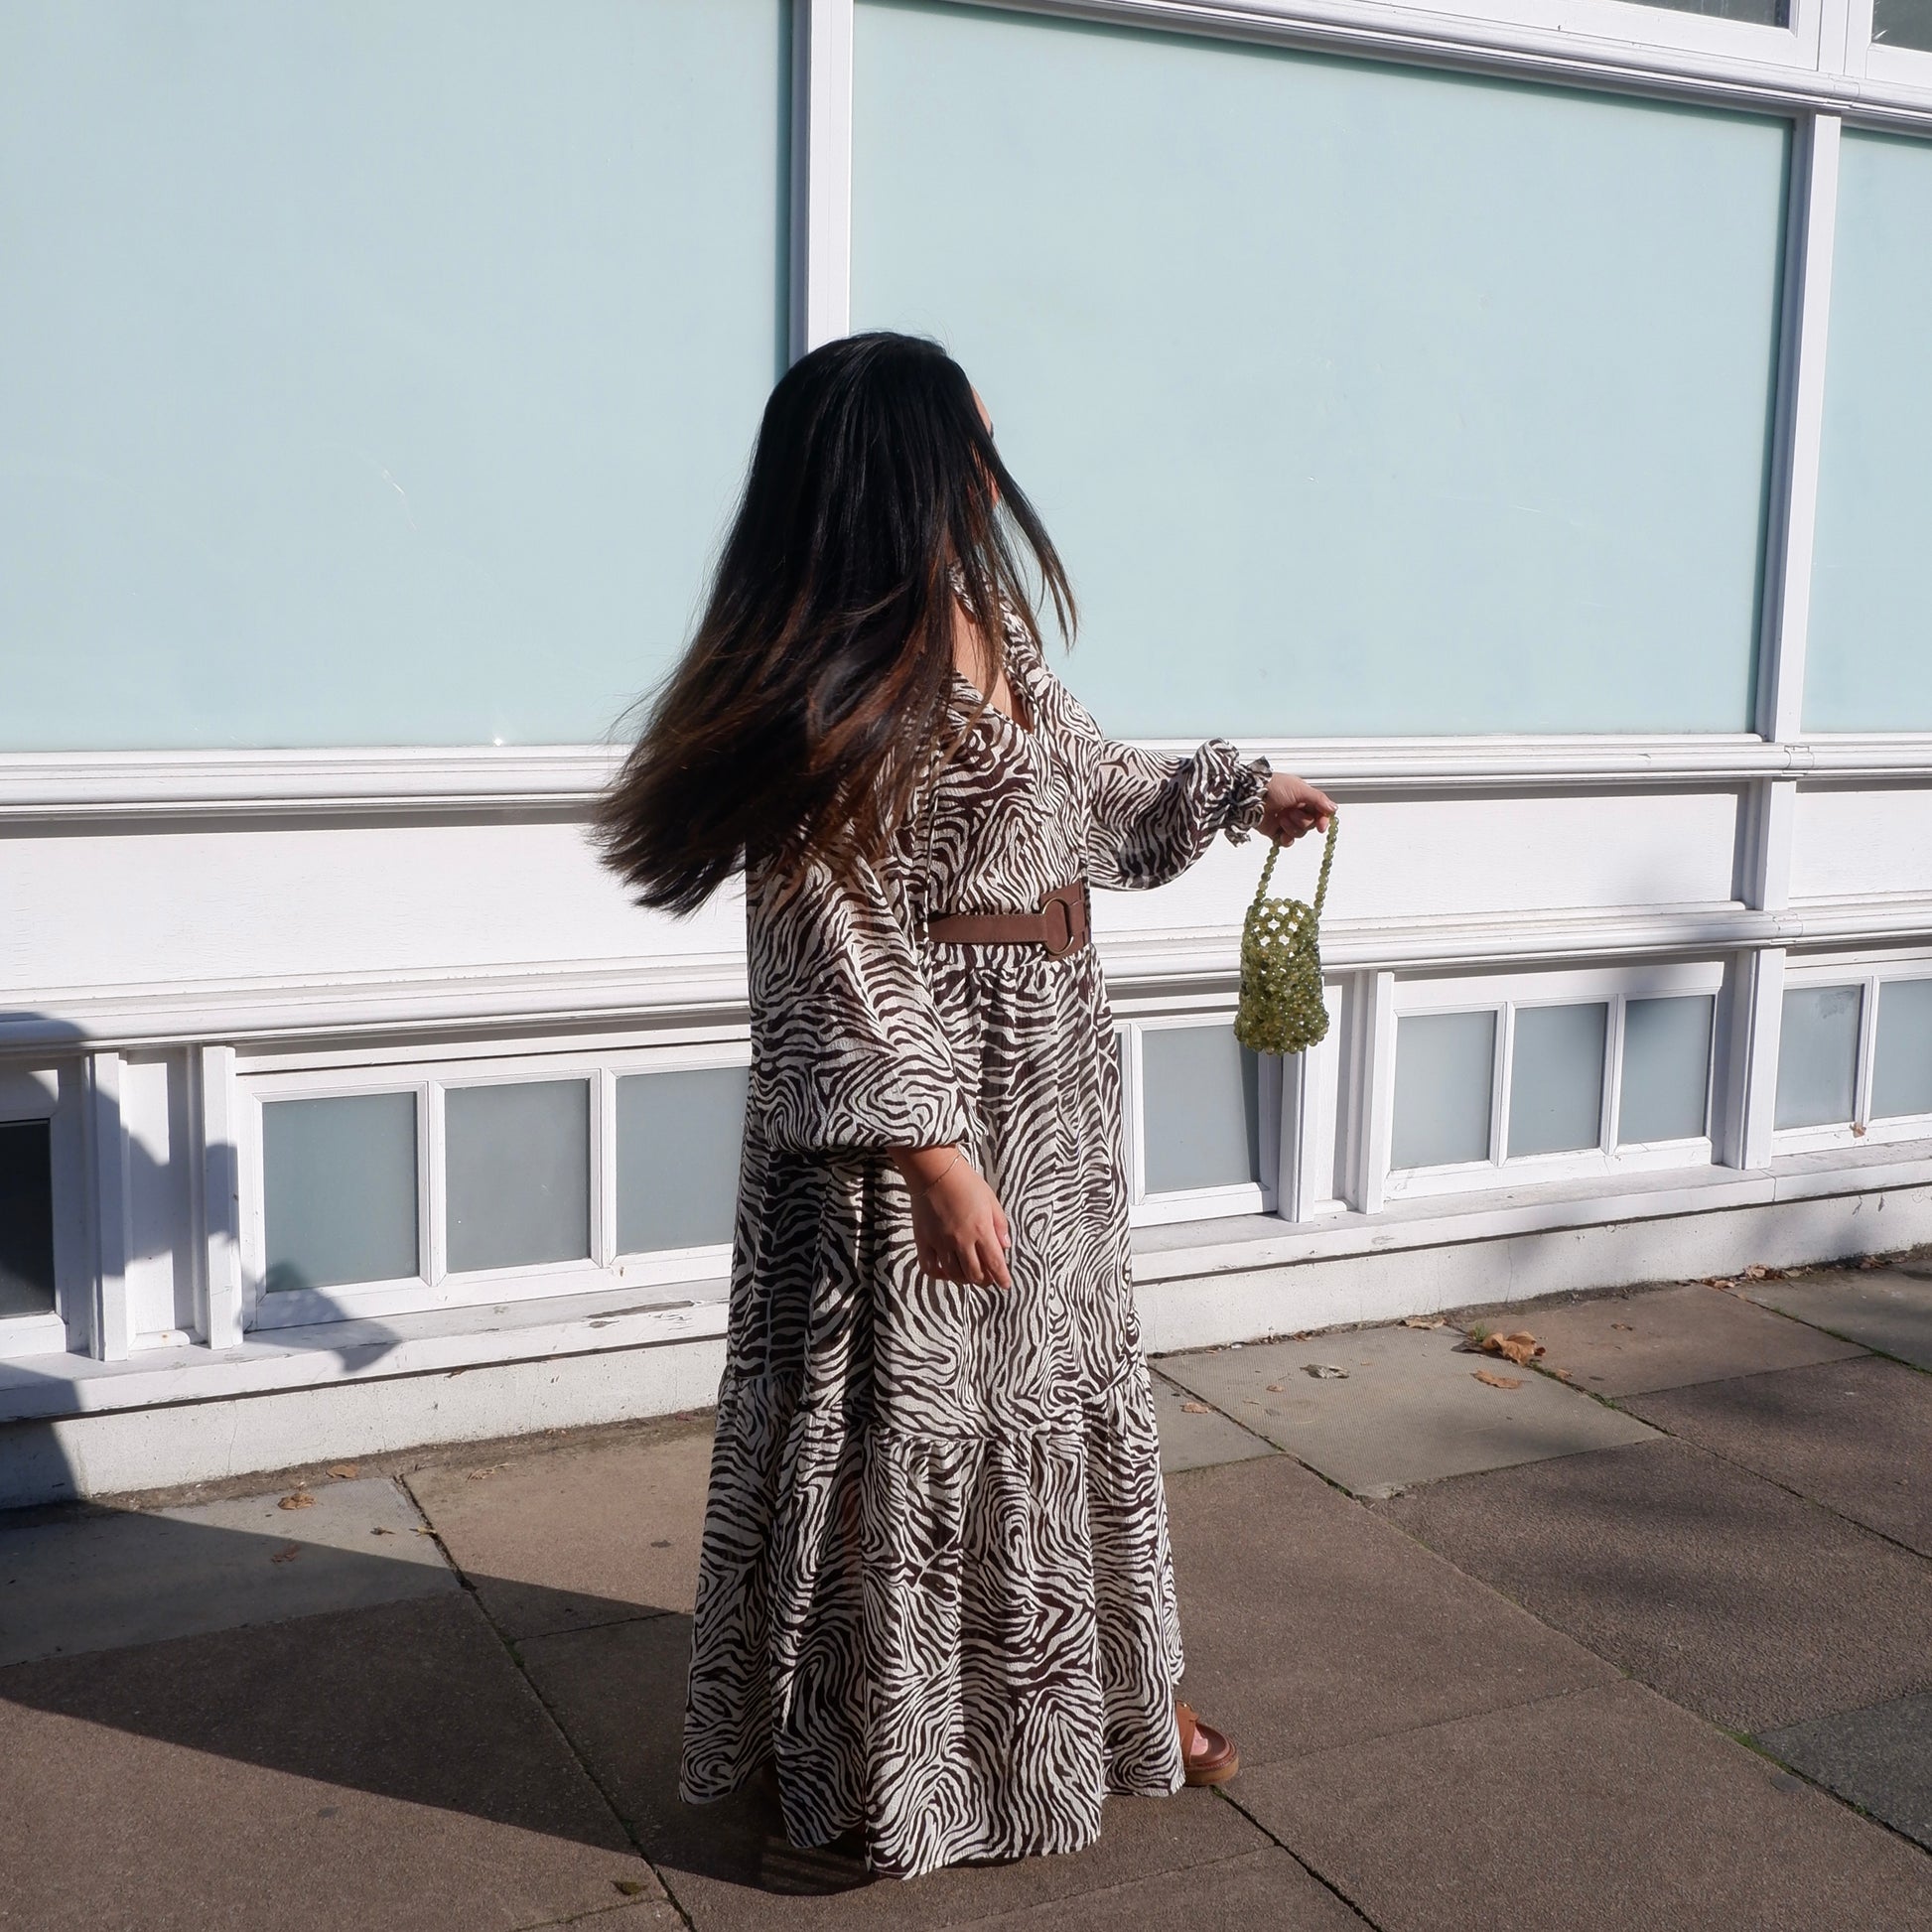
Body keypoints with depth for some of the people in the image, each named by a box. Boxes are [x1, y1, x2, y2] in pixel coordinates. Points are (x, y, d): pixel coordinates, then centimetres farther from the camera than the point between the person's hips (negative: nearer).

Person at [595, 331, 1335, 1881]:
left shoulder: (989, 635, 7)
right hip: (923, 1094, -9)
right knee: (910, 1420, 6)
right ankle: (879, 1753, 27)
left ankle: (1104, 1697, 39)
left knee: (1070, 1382, 20)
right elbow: (838, 947, -22)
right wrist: (929, 1148, -24)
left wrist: (1239, 794, 34)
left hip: (1050, 1085, 9)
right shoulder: (840, 684, -20)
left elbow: (1088, 786, 26)